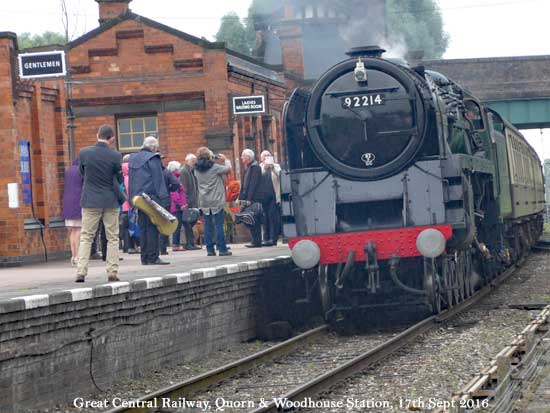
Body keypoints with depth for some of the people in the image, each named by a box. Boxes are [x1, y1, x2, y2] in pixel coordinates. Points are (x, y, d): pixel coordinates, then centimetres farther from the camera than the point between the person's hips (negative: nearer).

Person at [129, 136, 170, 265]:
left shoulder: (133, 159, 15)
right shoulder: (153, 159, -9)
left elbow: (131, 182, 18)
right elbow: (159, 181, -13)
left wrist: (132, 199, 20)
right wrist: (164, 200, -13)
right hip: (151, 198, -7)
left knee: (143, 228, 11)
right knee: (152, 228, -5)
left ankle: (144, 257, 12)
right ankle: (153, 257, -7)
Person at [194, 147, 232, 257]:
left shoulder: (197, 170, 3)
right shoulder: (214, 167, -13)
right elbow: (228, 169, -3)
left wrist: (217, 161, 15)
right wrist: (225, 160, 16)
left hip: (204, 201, 5)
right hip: (216, 200, -5)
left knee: (207, 226, 7)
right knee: (219, 225, -1)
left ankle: (210, 249, 7)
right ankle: (222, 249, -1)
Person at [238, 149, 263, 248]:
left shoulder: (255, 167, -10)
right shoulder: (247, 168, 18)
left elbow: (253, 184, -17)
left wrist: (249, 199, -20)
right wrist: (241, 198, 13)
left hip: (253, 199, -9)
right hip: (248, 199, 9)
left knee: (254, 221, -8)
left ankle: (256, 241, -6)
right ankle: (255, 240, 10)